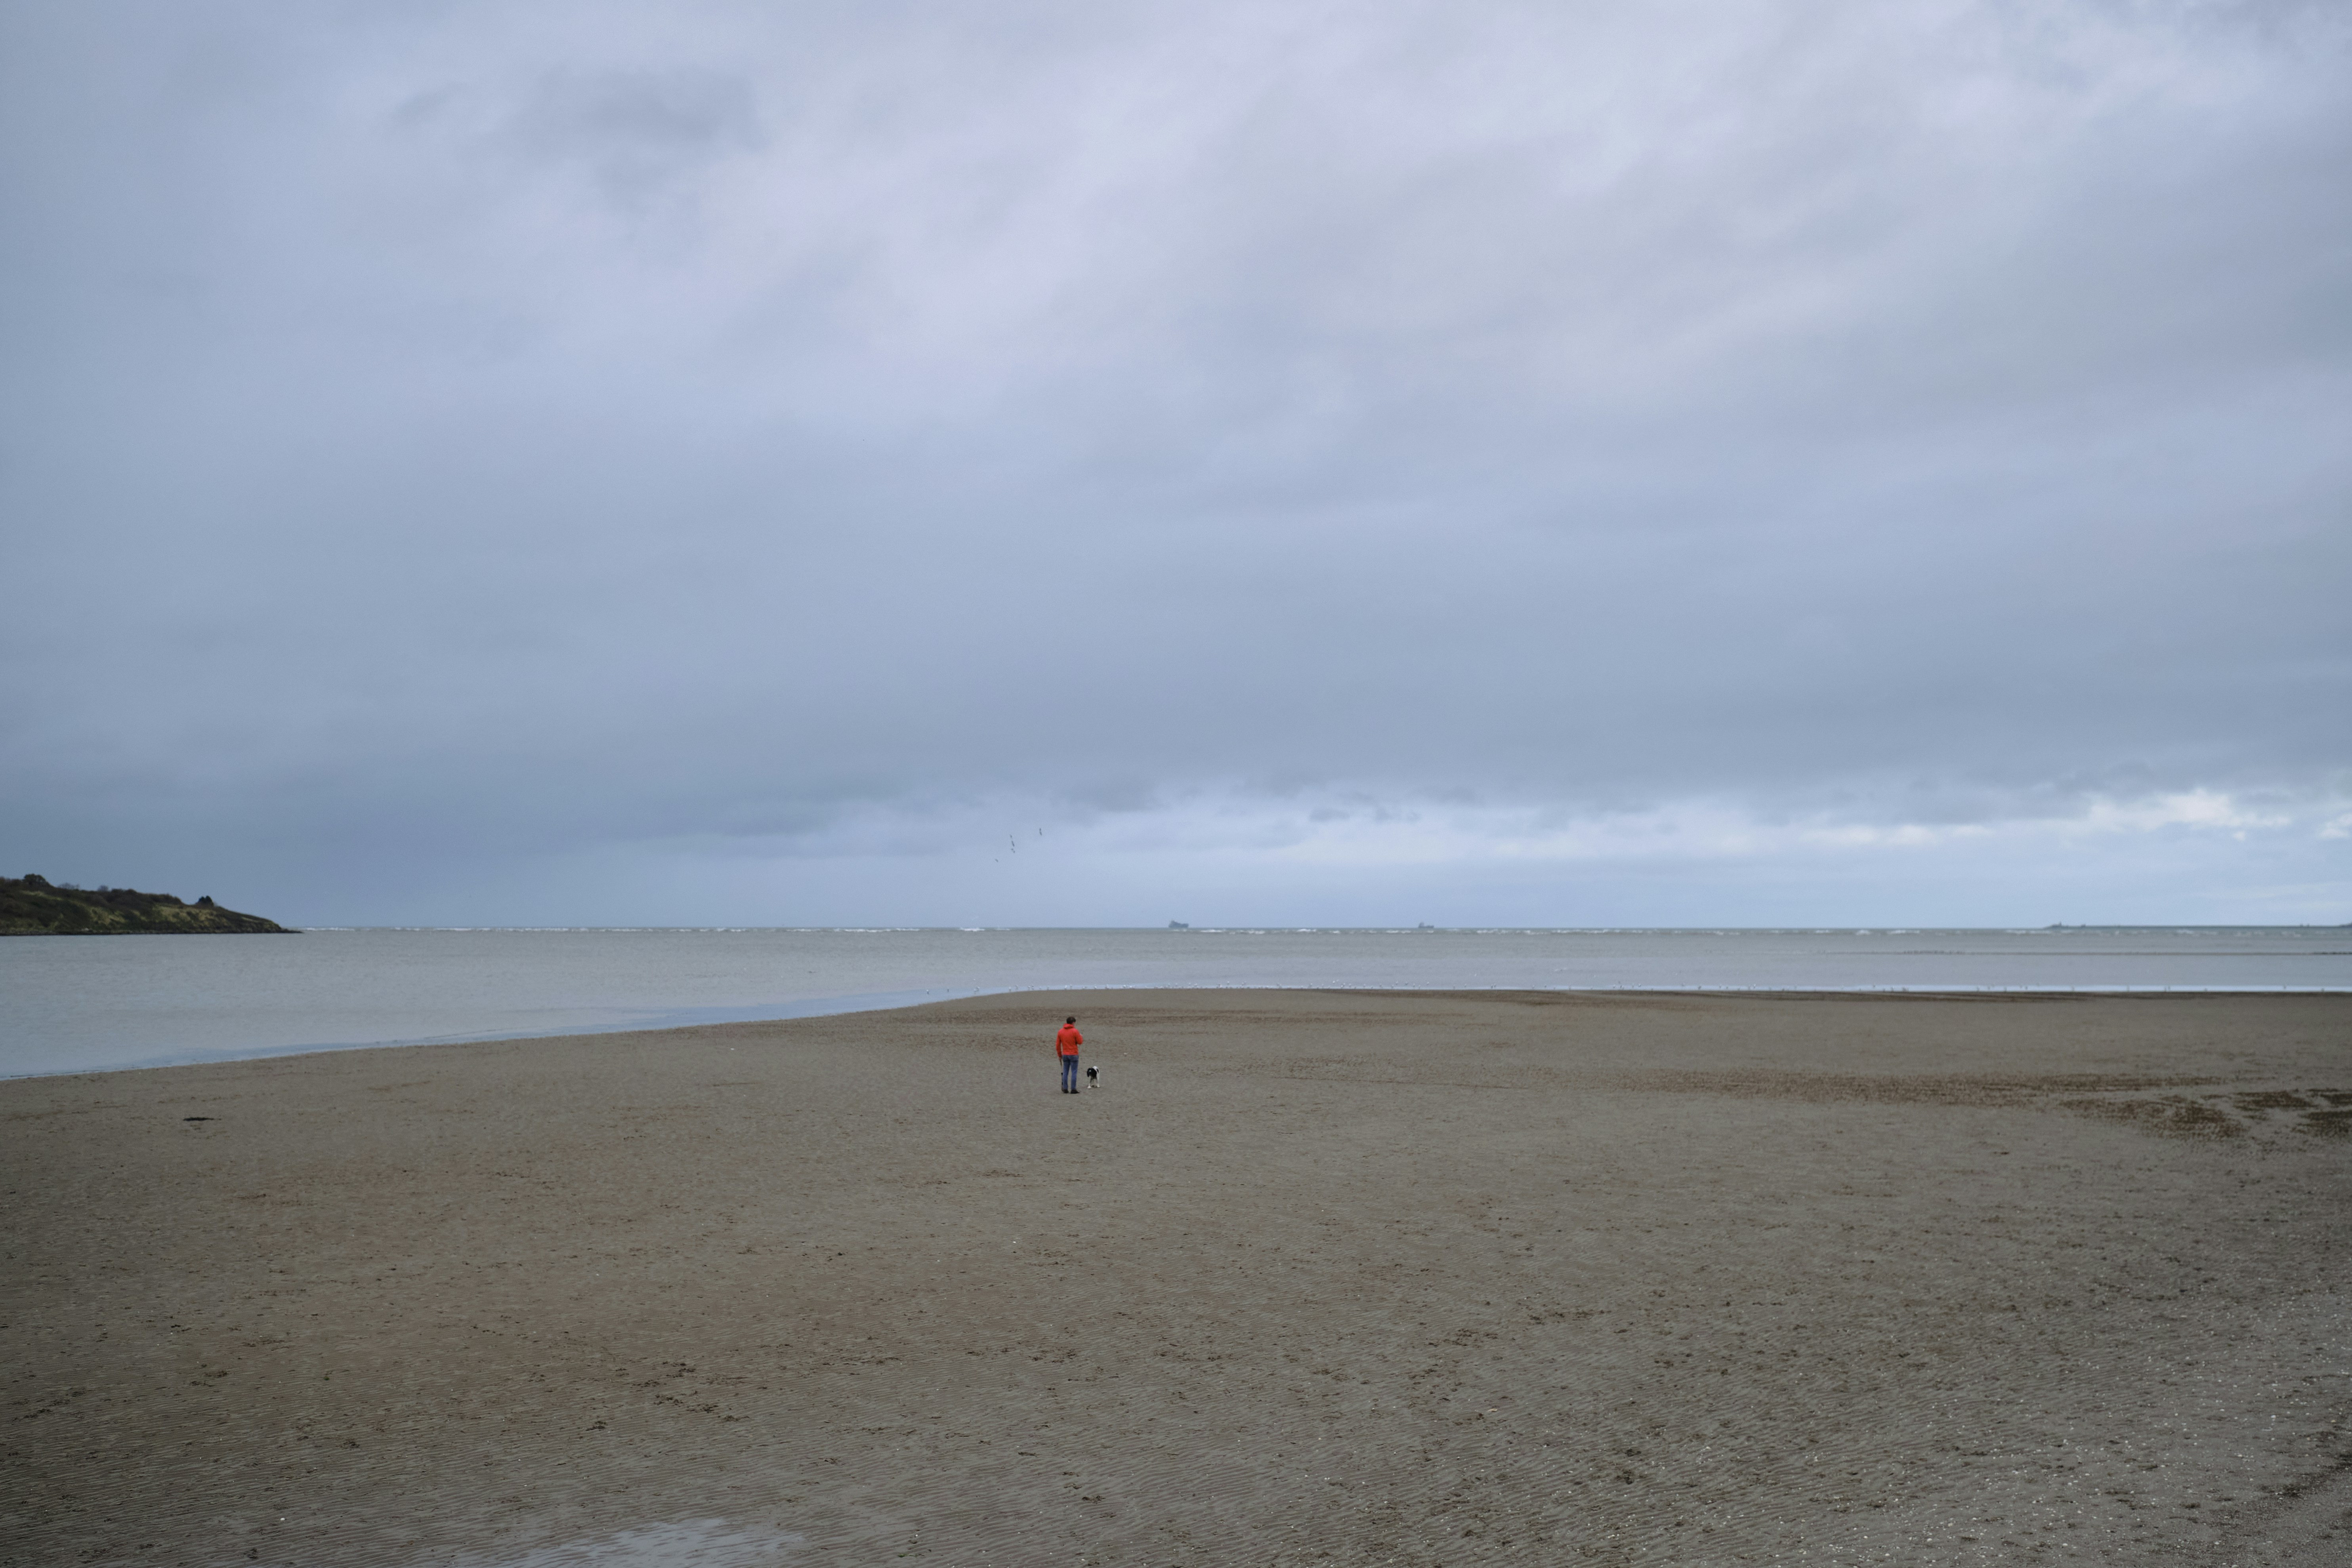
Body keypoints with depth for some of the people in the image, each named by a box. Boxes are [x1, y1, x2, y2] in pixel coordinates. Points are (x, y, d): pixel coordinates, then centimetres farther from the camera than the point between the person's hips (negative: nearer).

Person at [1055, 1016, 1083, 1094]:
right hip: (1074, 1055, -4)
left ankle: (1065, 1089, 9)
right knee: (1074, 1073, 0)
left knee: (1065, 1073, 9)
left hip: (1065, 1055, 4)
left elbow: (1058, 1045, 5)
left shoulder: (1061, 1032, 4)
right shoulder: (1075, 1031, -11)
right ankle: (1073, 1089, -1)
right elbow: (1080, 1042, -6)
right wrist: (1081, 1037, 14)